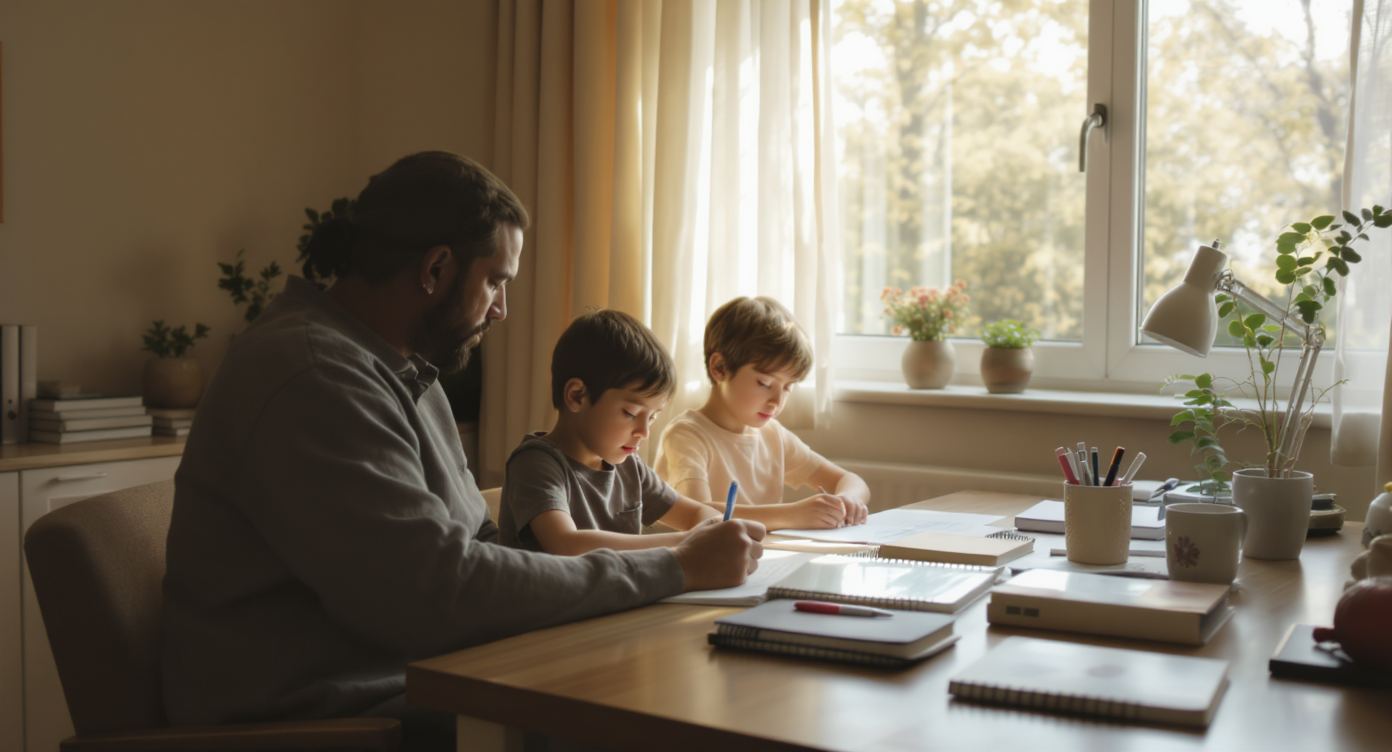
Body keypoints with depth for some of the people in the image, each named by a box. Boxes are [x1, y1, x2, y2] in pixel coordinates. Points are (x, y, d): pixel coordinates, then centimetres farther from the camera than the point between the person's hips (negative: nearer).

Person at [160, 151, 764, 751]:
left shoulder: (410, 374, 14)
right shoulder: (312, 376, -20)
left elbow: (478, 541, 13)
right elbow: (444, 593, -26)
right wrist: (675, 569, -17)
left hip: (418, 688, 9)